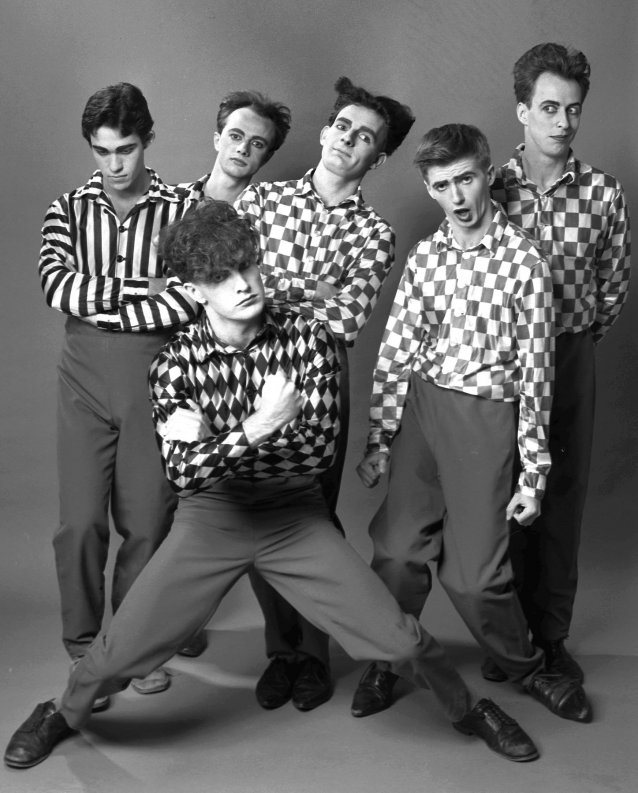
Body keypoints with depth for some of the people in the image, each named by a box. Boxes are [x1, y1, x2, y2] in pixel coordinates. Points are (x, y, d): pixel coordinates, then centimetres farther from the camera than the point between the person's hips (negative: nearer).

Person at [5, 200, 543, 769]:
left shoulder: (309, 338, -11)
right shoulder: (176, 362, -11)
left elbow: (320, 449, -18)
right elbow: (182, 473, -20)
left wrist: (209, 449, -22)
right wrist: (255, 427, -35)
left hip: (297, 516, 0)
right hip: (211, 515, 0)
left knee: (400, 638, -3)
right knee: (120, 650, -1)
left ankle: (468, 710, 27)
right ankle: (65, 714, 32)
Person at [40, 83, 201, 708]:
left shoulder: (182, 210, 1)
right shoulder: (68, 210, 8)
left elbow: (187, 300, -13)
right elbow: (55, 285, -8)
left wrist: (95, 303, -10)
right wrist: (140, 287, -12)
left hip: (157, 373, -1)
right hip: (85, 375, 1)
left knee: (148, 521, 3)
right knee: (81, 521, 0)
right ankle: (84, 654, 19)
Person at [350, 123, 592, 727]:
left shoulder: (524, 262, -5)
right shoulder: (424, 257, 6)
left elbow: (535, 368, -4)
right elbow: (395, 352, 7)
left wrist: (534, 470, -4)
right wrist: (378, 441, 5)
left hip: (485, 415, -3)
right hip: (419, 406, 3)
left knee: (474, 574, 2)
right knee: (397, 551, 1)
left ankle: (525, 666, 29)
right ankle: (384, 663, 25)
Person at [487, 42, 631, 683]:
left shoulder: (603, 193, -2)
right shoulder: (490, 187, -4)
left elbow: (614, 285, 9)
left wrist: (581, 339, 10)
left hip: (570, 356, 1)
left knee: (562, 497, 7)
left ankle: (551, 635, 20)